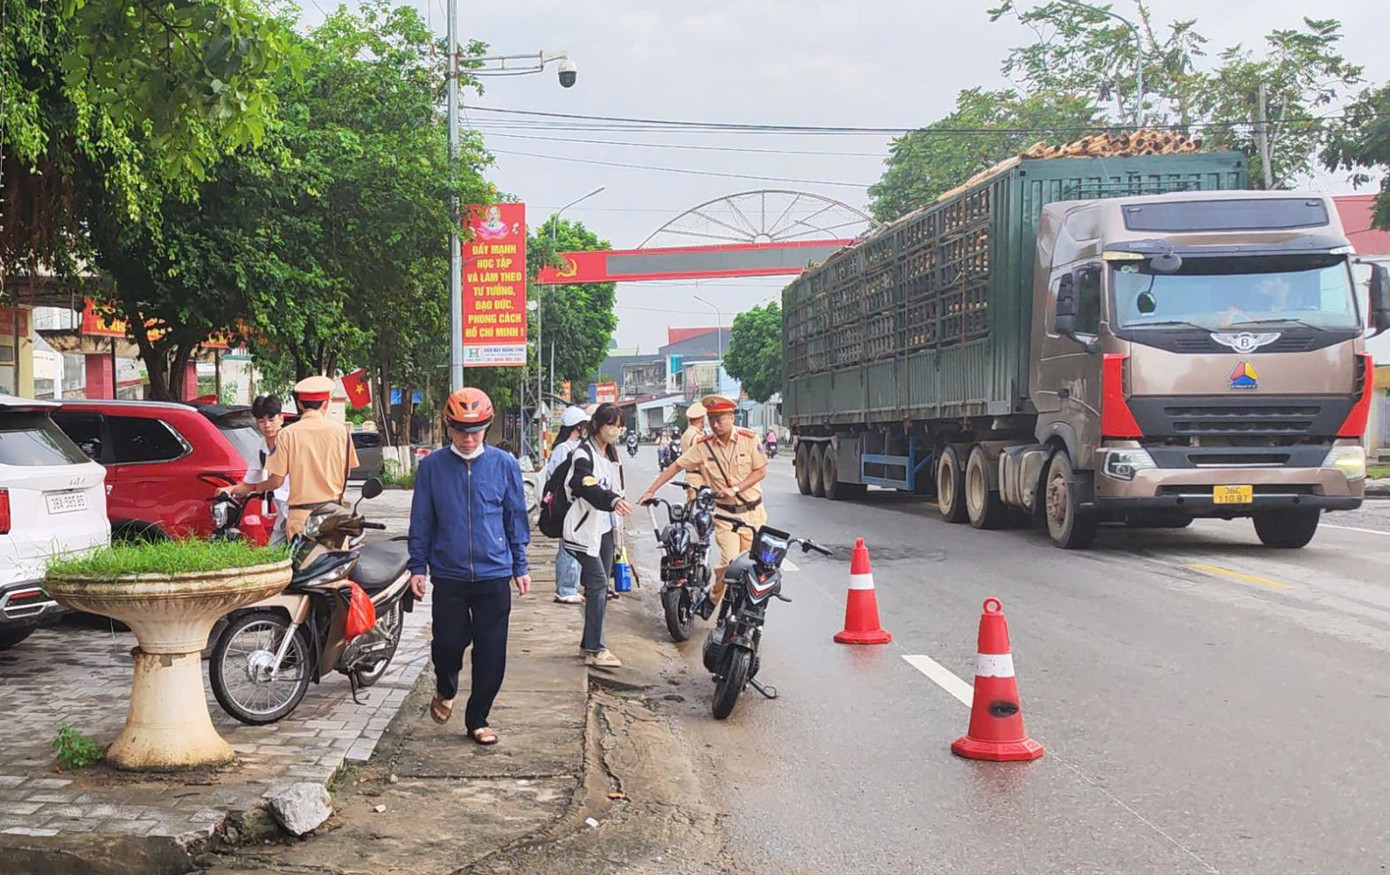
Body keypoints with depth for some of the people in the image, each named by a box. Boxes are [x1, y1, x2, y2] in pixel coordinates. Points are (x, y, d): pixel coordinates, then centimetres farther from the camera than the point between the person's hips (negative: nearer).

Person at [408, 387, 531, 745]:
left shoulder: (504, 464, 1)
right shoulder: (432, 466, 0)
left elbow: (516, 518, 8)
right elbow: (421, 521, 7)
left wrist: (520, 567, 9)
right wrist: (417, 567, 4)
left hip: (494, 575, 0)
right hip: (448, 575, 0)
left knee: (491, 654, 2)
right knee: (448, 642, 1)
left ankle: (477, 719, 18)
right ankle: (446, 691, 34)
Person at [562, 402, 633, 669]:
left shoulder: (610, 453, 14)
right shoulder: (584, 454, -14)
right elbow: (588, 487, -31)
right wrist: (613, 500, -47)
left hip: (604, 527, 9)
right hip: (585, 529, -9)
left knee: (600, 587, 9)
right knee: (598, 583, -14)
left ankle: (590, 644, 16)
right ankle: (595, 649, -14)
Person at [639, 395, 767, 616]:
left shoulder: (748, 439, -4)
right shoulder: (704, 446, -2)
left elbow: (761, 471, -3)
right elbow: (676, 466, 0)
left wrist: (735, 488, -15)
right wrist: (651, 490, -6)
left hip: (752, 511, 1)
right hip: (725, 513, -1)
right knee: (730, 562, -13)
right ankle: (713, 599, 8)